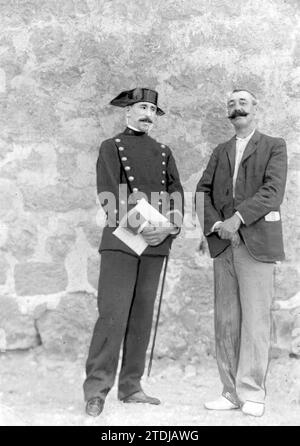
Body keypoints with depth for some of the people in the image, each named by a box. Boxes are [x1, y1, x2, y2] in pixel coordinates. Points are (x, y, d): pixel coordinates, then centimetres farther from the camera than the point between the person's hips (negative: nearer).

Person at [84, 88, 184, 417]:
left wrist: (169, 227, -14)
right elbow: (109, 194, -9)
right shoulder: (110, 147, 5)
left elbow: (176, 193, 6)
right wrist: (141, 227, -21)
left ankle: (130, 387, 13)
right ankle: (96, 390, -5)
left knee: (142, 314, 5)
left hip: (156, 242, 4)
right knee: (113, 313, -10)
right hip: (121, 240, -4)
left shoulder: (164, 152, 17)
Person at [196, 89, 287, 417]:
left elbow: (273, 191, -6)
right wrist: (215, 224, -6)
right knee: (225, 321, 4)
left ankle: (252, 394, 3)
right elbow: (203, 191, 11)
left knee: (255, 319, -5)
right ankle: (231, 392, 11)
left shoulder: (274, 146, 9)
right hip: (223, 244, 4)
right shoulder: (220, 152, 22)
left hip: (256, 243, -4)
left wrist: (238, 218, -16)